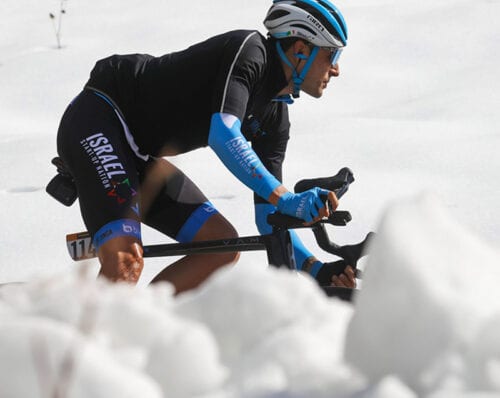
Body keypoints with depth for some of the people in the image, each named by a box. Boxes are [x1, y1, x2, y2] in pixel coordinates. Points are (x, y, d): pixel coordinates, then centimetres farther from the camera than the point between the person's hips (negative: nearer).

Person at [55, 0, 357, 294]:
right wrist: (286, 200, -37)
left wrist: (316, 269, -6)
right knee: (126, 261, -29)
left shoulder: (275, 117, 9)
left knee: (223, 246, 0)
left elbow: (268, 216, 9)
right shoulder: (248, 50, -16)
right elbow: (223, 136, -31)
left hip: (139, 156, 10)